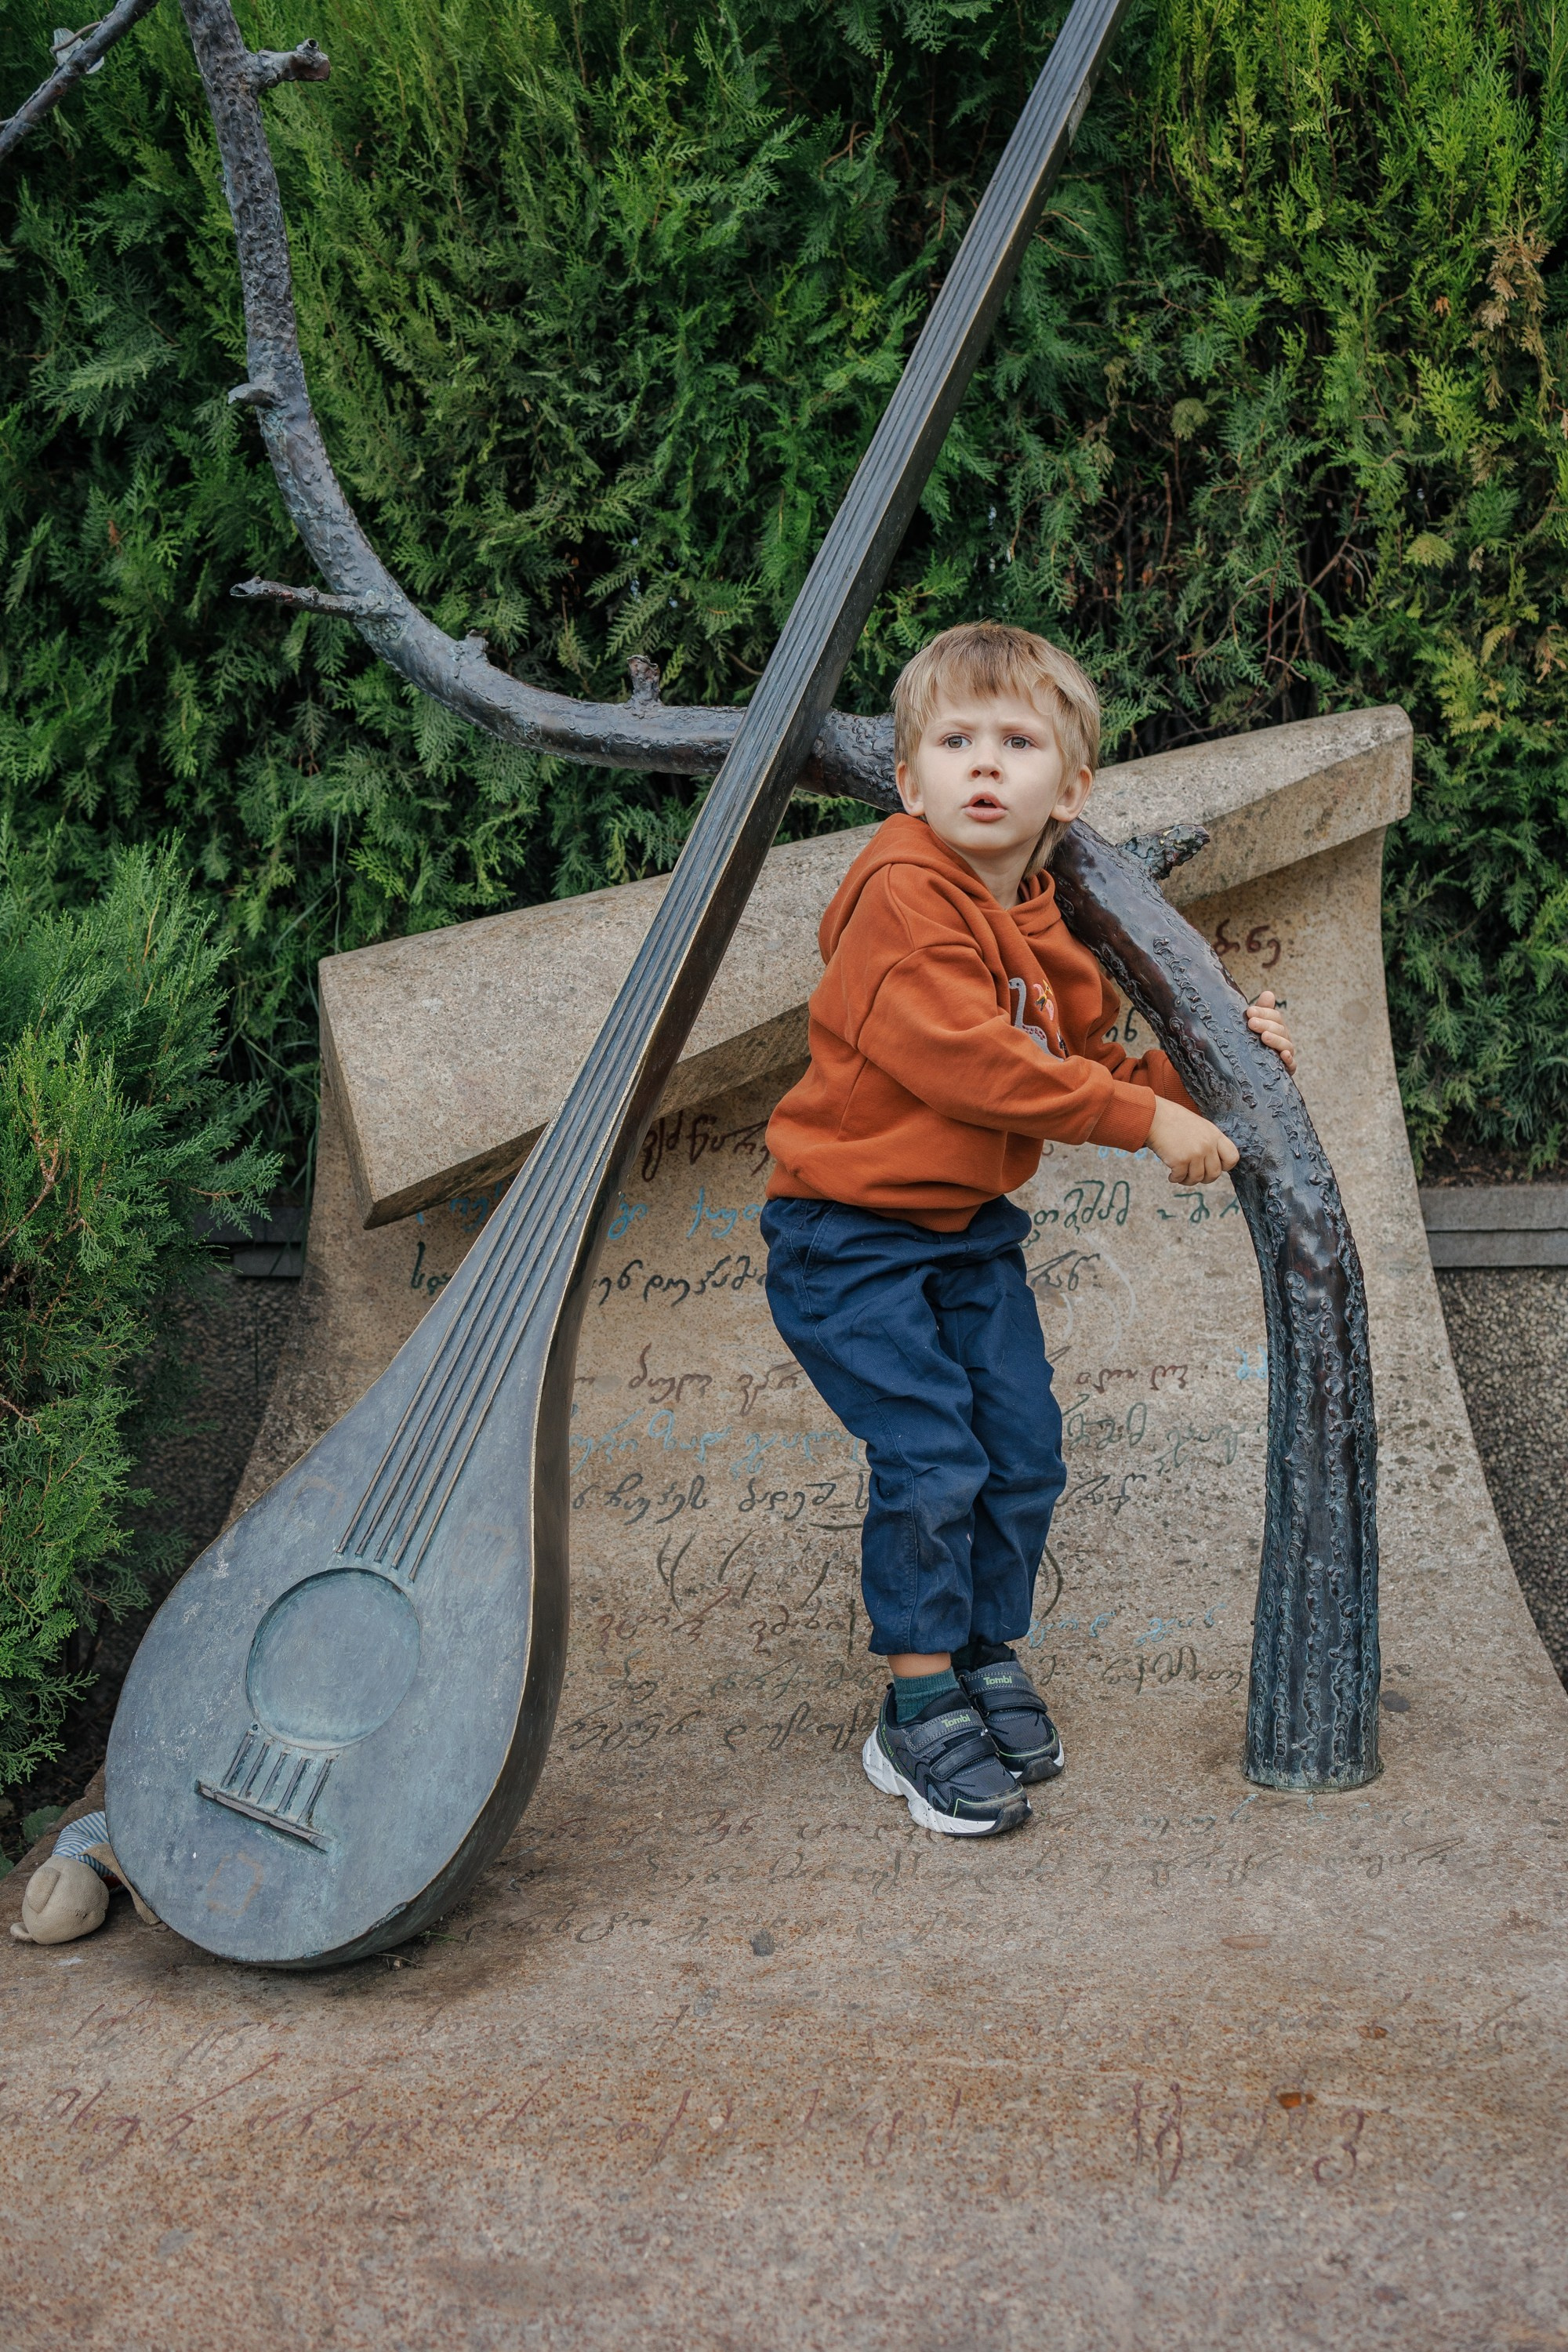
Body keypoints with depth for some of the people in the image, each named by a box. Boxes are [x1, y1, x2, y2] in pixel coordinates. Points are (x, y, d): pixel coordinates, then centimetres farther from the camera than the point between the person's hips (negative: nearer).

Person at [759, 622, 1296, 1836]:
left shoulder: (1056, 929, 6)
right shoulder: (903, 897, -20)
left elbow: (1087, 1074, 13)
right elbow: (967, 1061, -27)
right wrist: (1147, 1118, -23)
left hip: (973, 1231, 8)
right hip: (850, 1234, -8)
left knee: (1025, 1449, 5)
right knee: (931, 1459, -13)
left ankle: (991, 1658, 26)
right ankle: (920, 1715, 2)